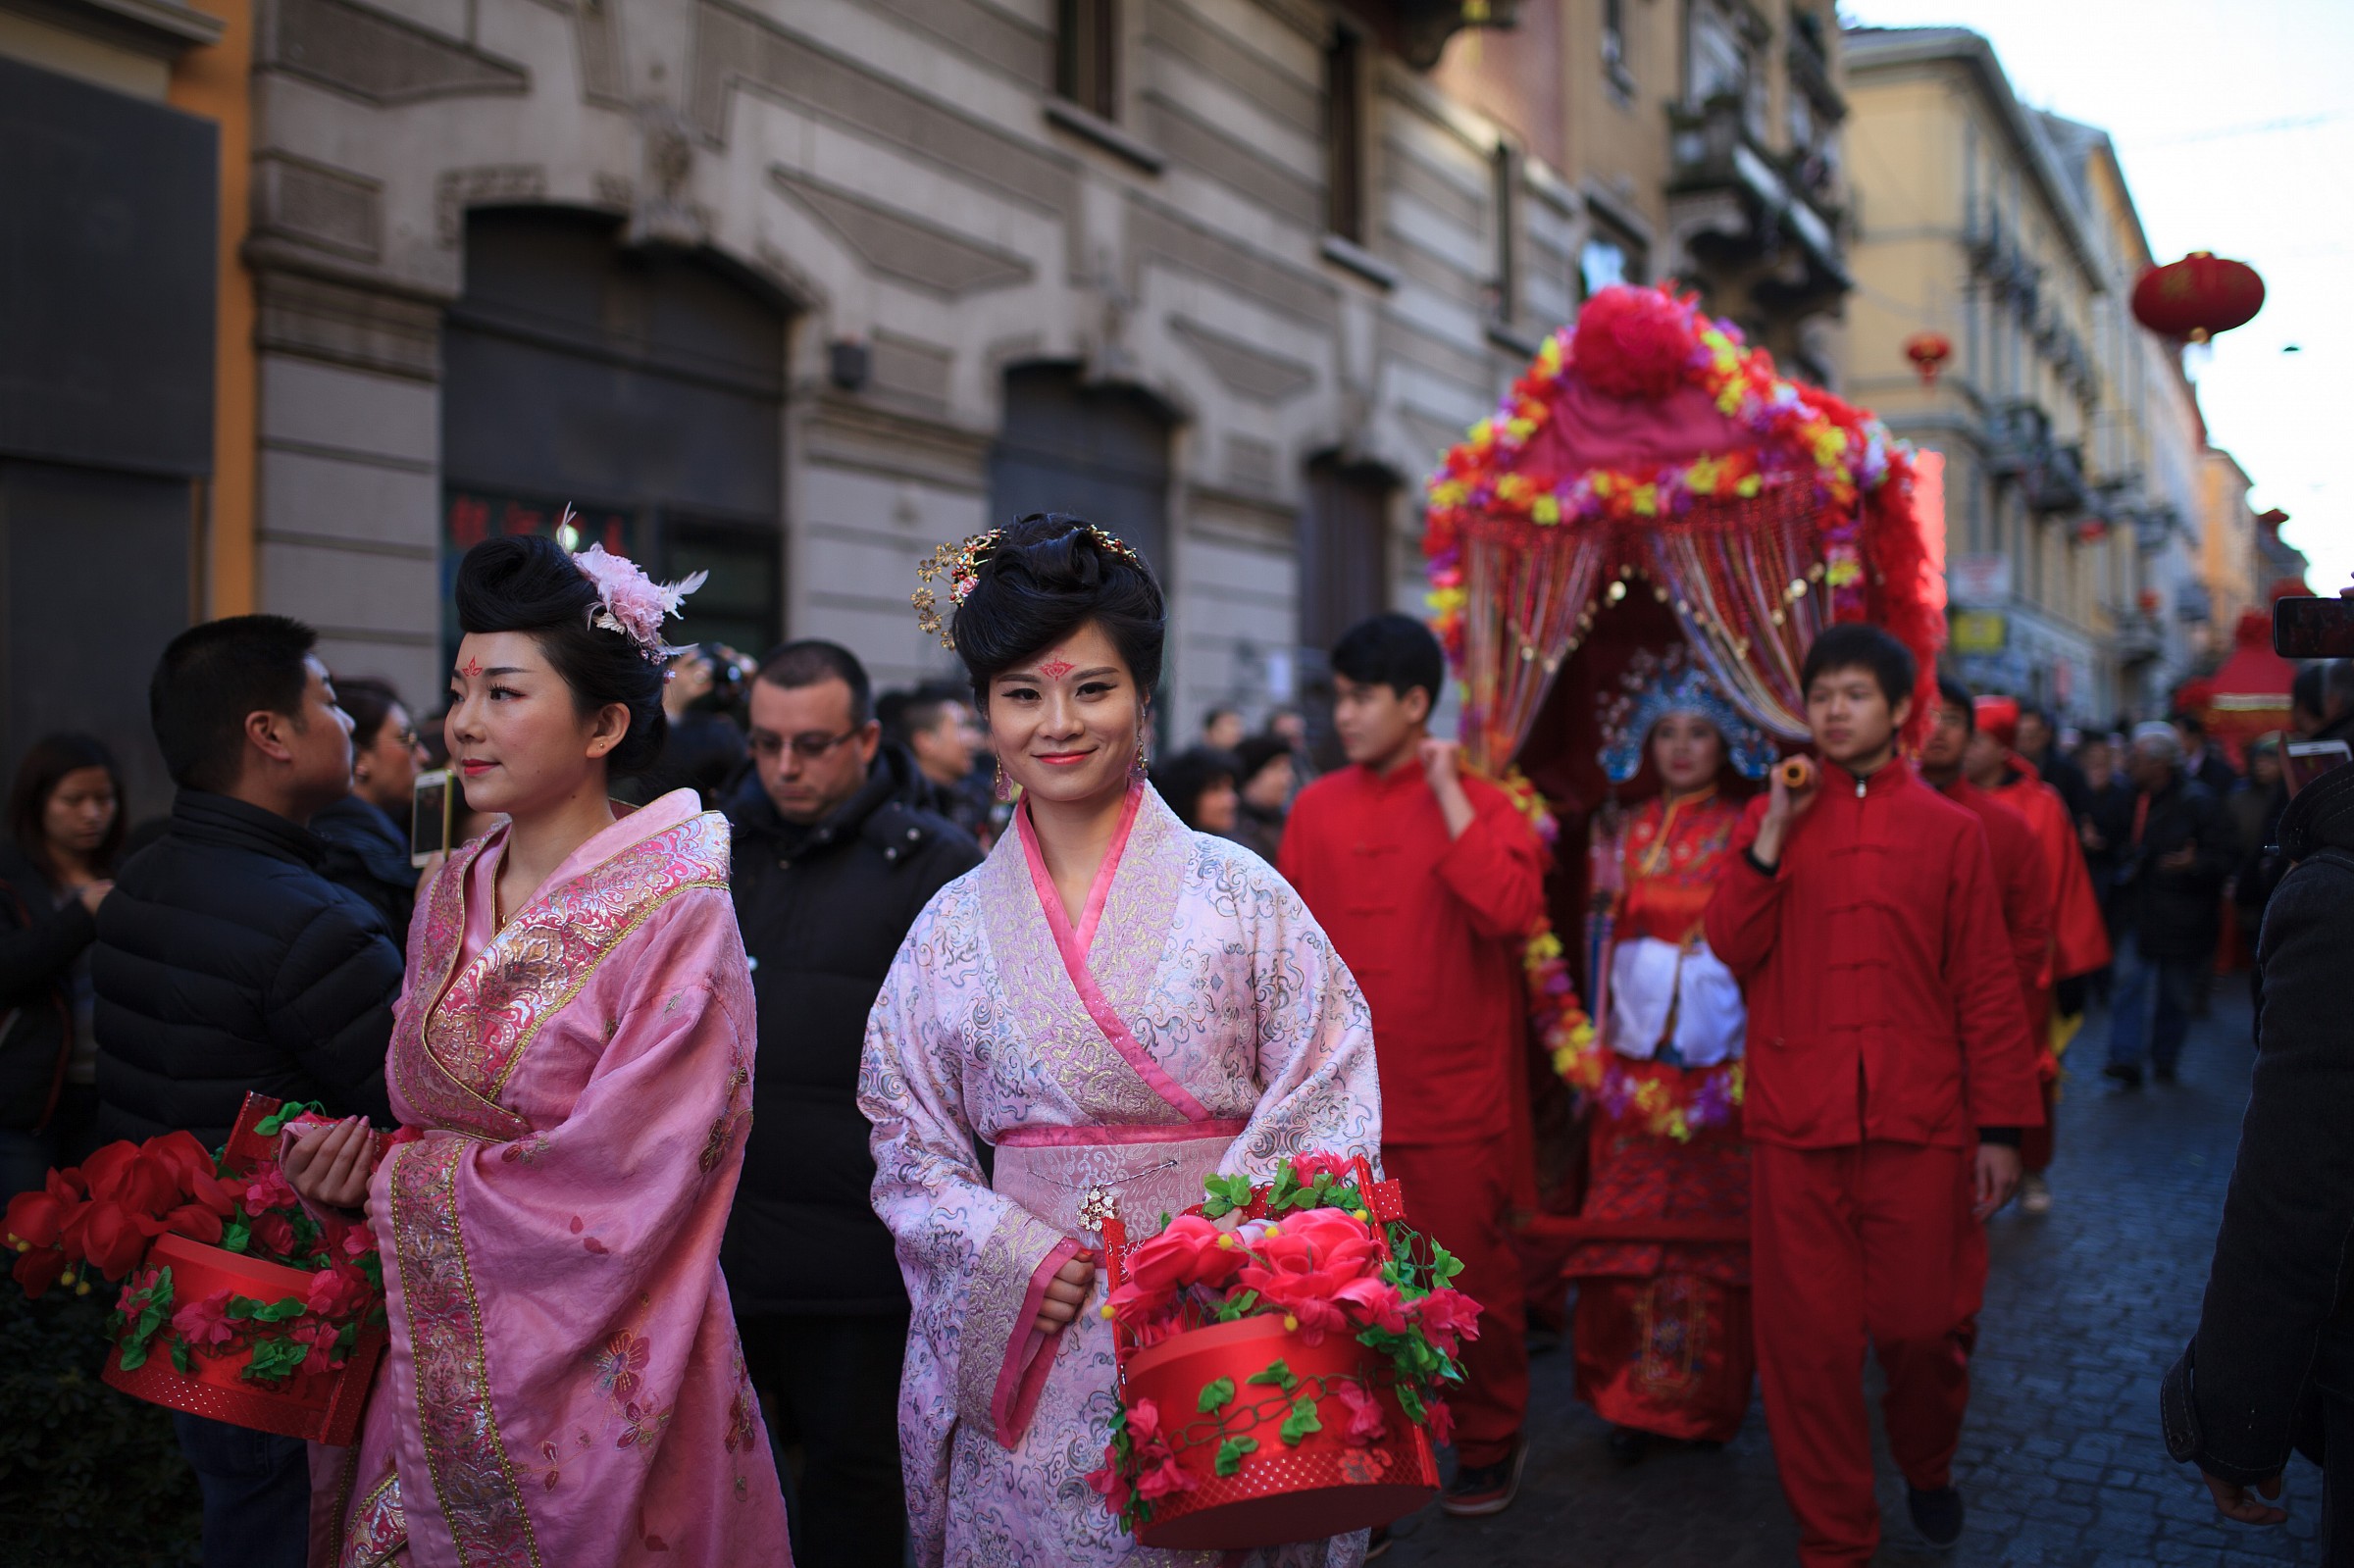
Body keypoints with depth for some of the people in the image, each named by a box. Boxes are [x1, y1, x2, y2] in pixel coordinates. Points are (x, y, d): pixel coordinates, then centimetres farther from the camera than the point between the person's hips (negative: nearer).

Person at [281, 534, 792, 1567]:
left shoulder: (677, 916, -17)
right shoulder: (452, 892, 5)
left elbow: (617, 1183, -22)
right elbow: (421, 1114, 14)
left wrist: (392, 1182, -12)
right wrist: (346, 1166, -8)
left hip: (596, 1377, -6)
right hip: (432, 1361, 6)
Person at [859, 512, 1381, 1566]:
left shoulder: (1239, 894, -2)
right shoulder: (955, 926, 5)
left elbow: (1327, 1107, -3)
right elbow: (909, 1142, 7)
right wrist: (1018, 1260, -8)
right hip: (1026, 1359, 2)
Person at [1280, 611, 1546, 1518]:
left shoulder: (1477, 806, -4)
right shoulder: (1316, 809, 4)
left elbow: (1510, 909, -22)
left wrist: (1447, 795, -17)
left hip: (1454, 1102, -3)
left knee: (1473, 1281, 9)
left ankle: (1490, 1444, 29)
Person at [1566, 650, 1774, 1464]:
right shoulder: (1628, 832, 10)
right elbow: (1613, 936, 13)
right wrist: (1598, 1045, 8)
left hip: (1719, 1062, -3)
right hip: (1634, 1060, 3)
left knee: (1708, 1229, 2)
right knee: (1628, 1228, 1)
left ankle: (1700, 1398, 14)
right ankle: (1633, 1396, 10)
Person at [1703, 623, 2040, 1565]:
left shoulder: (1950, 831, 6)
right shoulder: (1771, 819, 9)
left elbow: (1987, 986, 5)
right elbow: (1732, 950, -2)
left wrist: (2001, 1126, 1)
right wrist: (1772, 837, -10)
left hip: (1919, 1124, 0)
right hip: (1796, 1124, 1)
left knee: (1925, 1327, 5)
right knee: (1807, 1340, 3)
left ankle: (1926, 1469, 37)